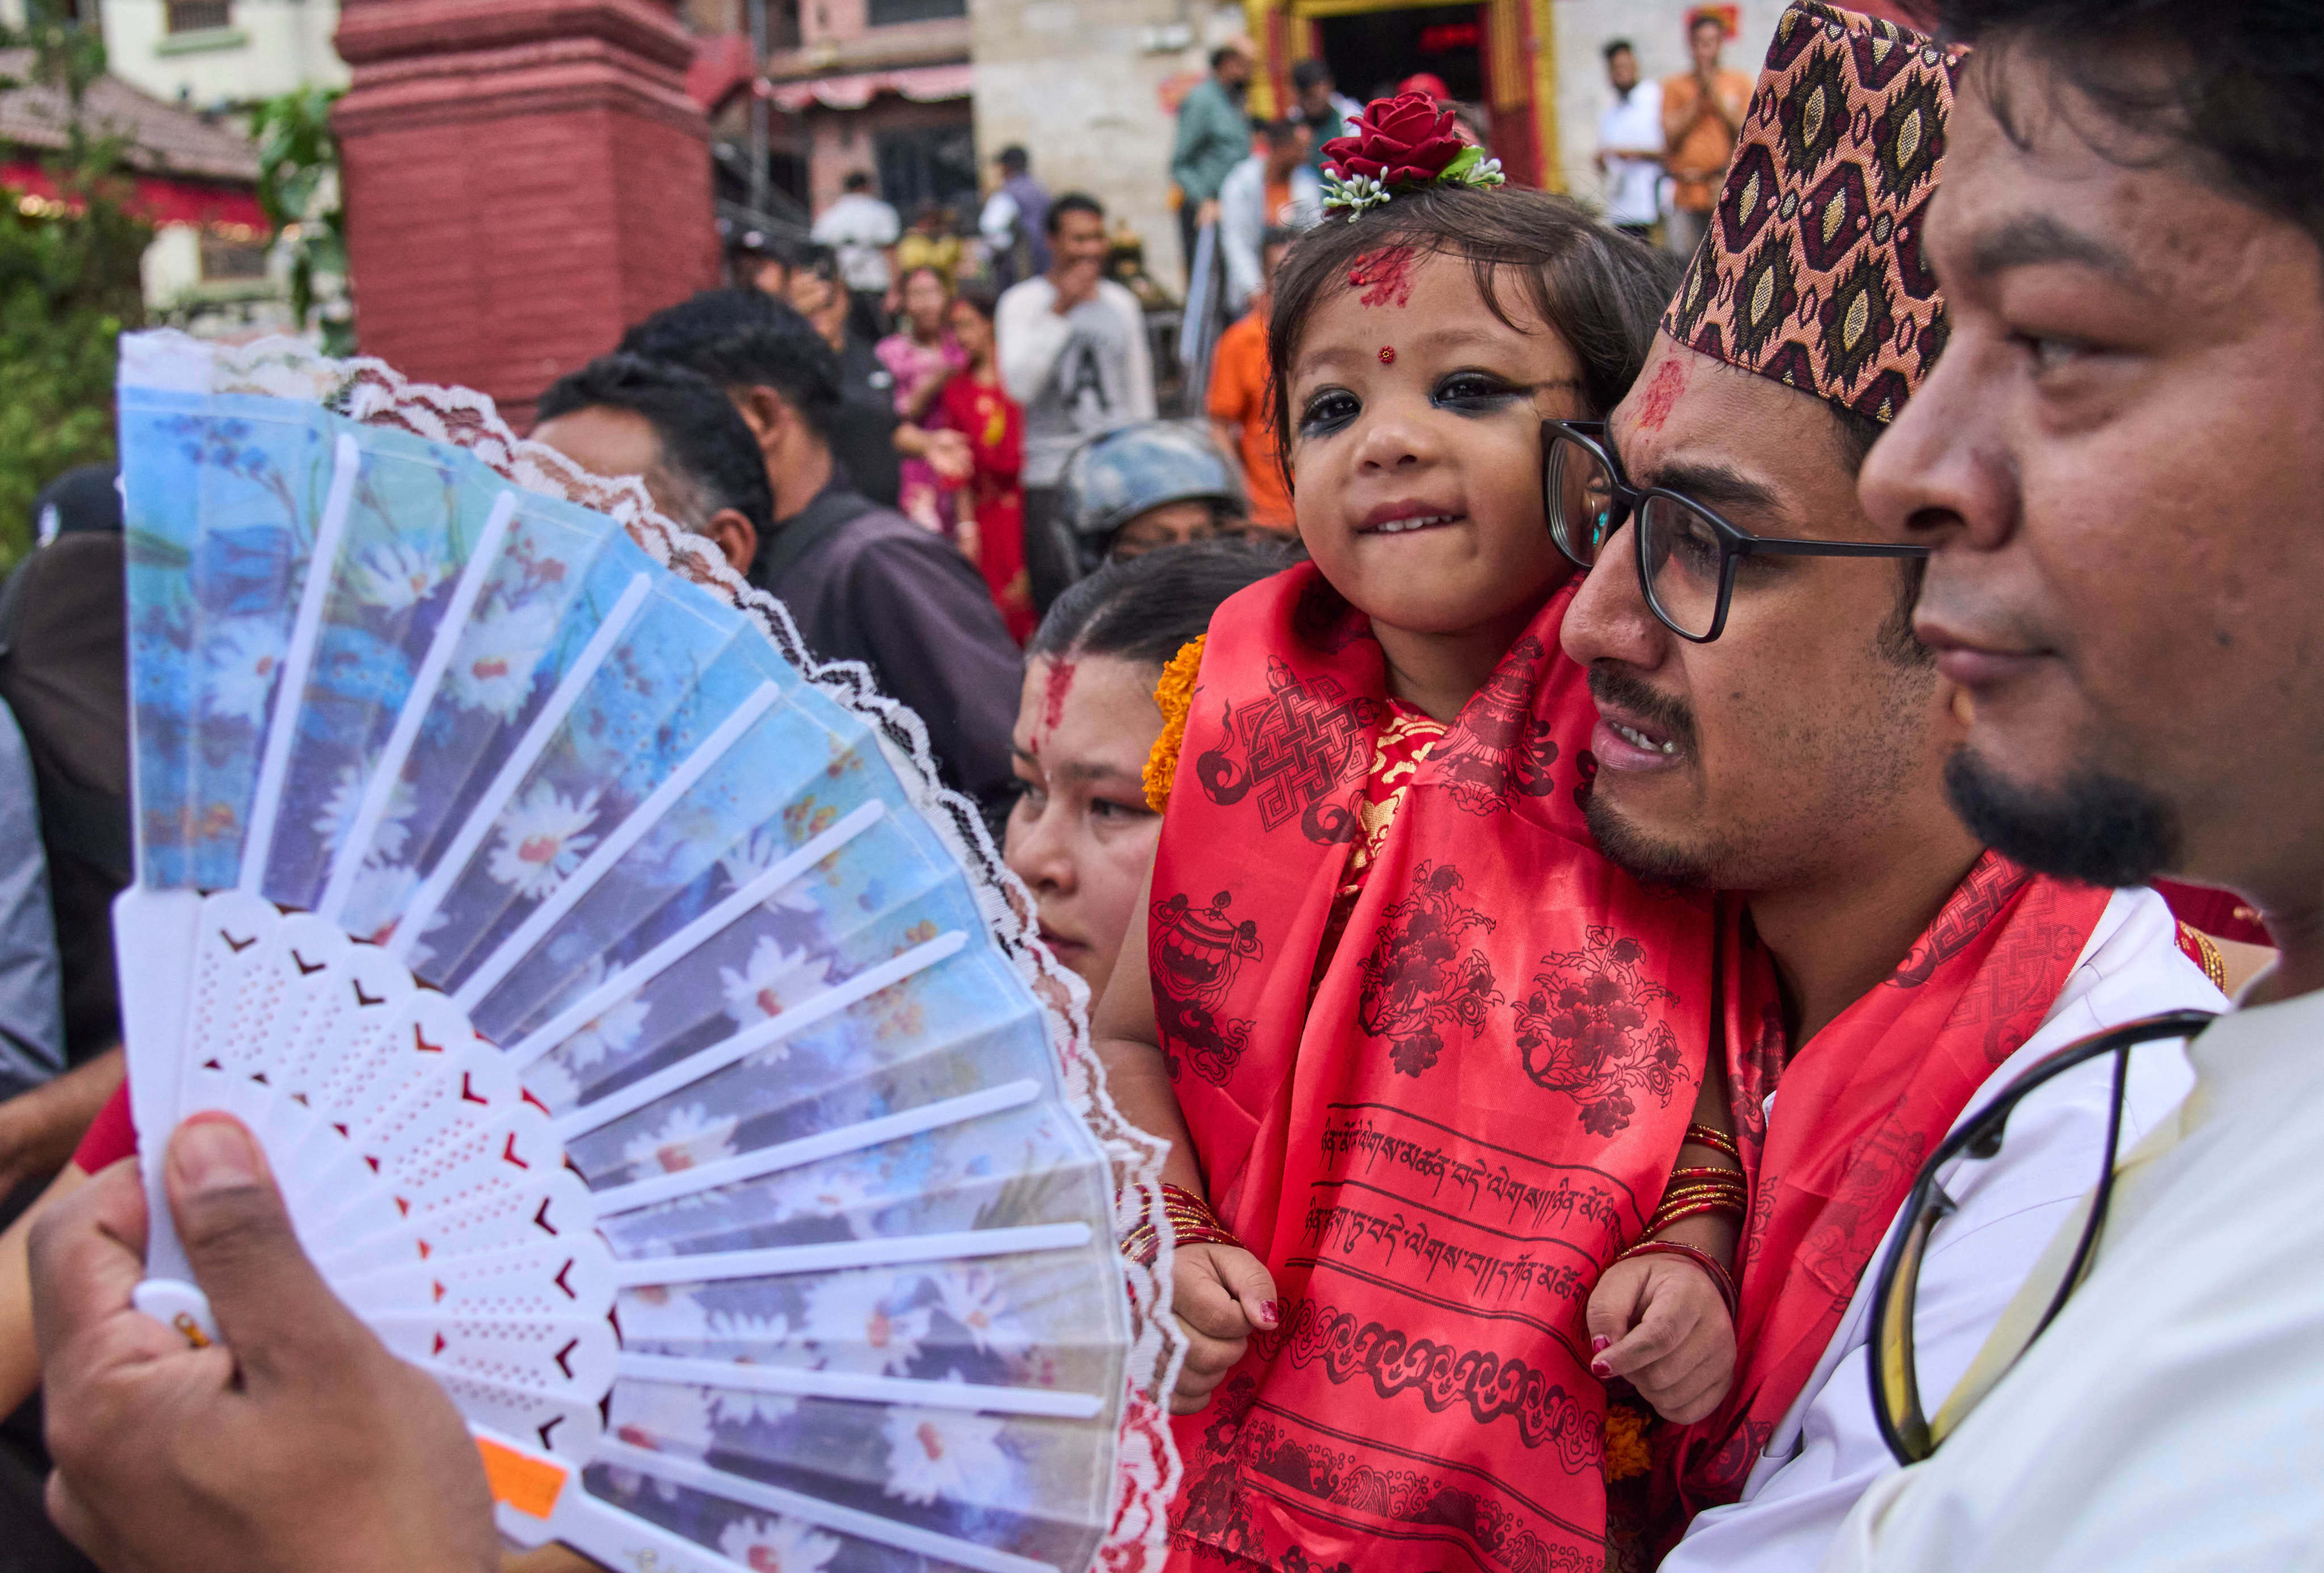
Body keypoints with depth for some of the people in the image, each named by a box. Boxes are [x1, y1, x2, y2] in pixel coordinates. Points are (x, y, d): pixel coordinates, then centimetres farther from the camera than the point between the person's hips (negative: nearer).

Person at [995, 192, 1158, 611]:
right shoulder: (1022, 303, 2)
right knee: (1058, 598, -8)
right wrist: (1061, 313, -15)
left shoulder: (1121, 302, 14)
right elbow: (1019, 385, -13)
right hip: (1051, 472, -3)